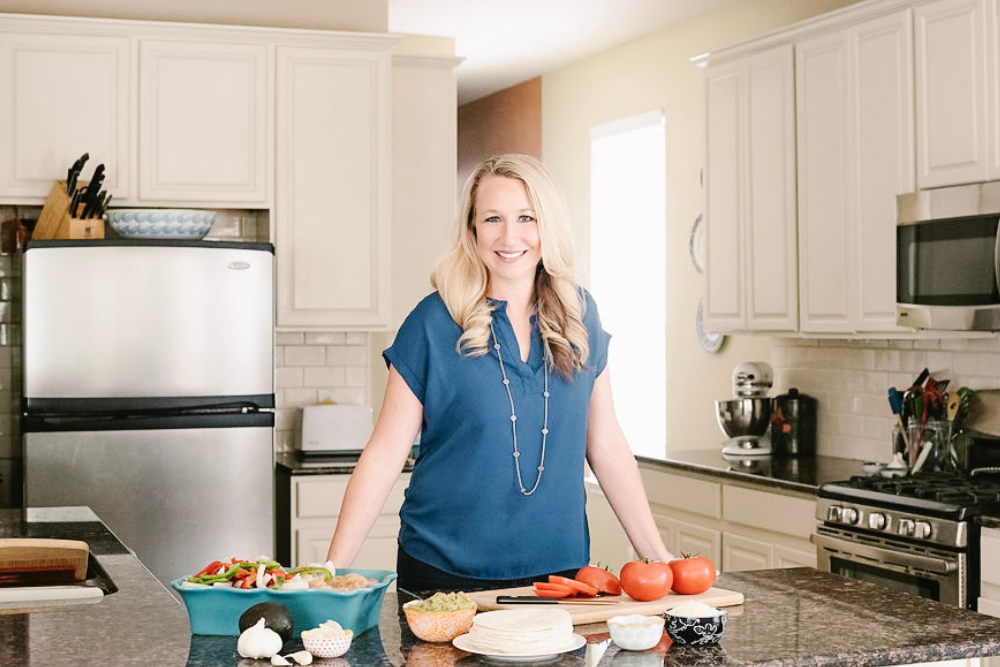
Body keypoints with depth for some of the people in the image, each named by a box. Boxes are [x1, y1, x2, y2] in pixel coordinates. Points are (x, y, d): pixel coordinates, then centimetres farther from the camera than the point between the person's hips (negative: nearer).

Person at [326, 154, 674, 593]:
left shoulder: (579, 315, 3)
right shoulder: (433, 323, -7)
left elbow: (606, 446, 7)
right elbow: (385, 455, -7)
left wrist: (655, 555, 4)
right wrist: (333, 570, -13)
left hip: (558, 572, 3)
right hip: (444, 573, -2)